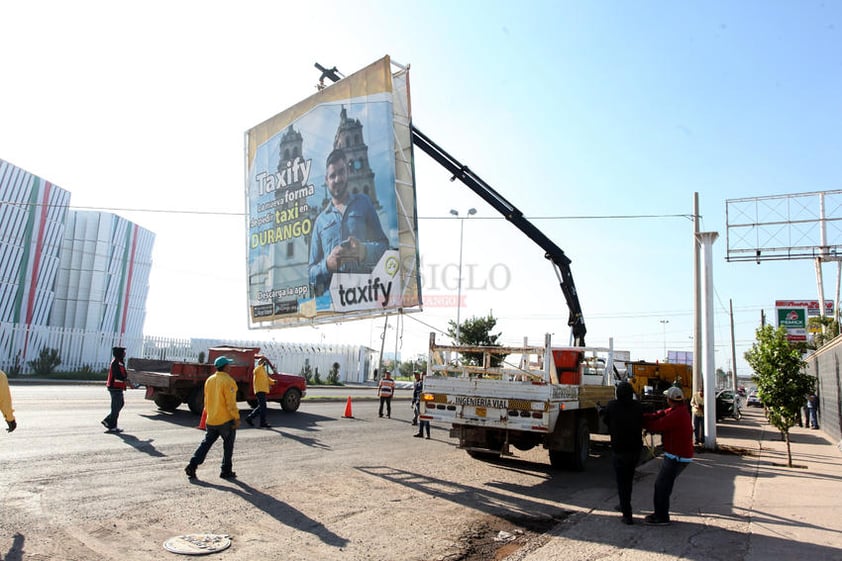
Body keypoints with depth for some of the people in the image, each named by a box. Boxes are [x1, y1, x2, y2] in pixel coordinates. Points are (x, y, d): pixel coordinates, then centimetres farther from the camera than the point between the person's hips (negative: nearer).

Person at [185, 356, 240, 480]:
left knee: (206, 443, 14)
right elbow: (231, 402, -18)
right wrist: (237, 418, -13)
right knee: (228, 446, 8)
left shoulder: (209, 380, 7)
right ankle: (226, 471, 14)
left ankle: (192, 465, 3)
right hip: (226, 420, -6)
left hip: (211, 420, 6)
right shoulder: (227, 381, -16)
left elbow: (206, 401, 16)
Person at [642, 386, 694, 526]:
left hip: (677, 457, -10)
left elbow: (658, 426, -21)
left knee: (662, 486, 2)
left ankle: (662, 518, 13)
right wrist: (642, 416, -9)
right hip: (677, 455, 10)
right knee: (661, 484, 18)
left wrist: (641, 421, -7)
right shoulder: (679, 410, 7)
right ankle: (660, 513, 30)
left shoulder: (677, 415, -25)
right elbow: (658, 415, 1)